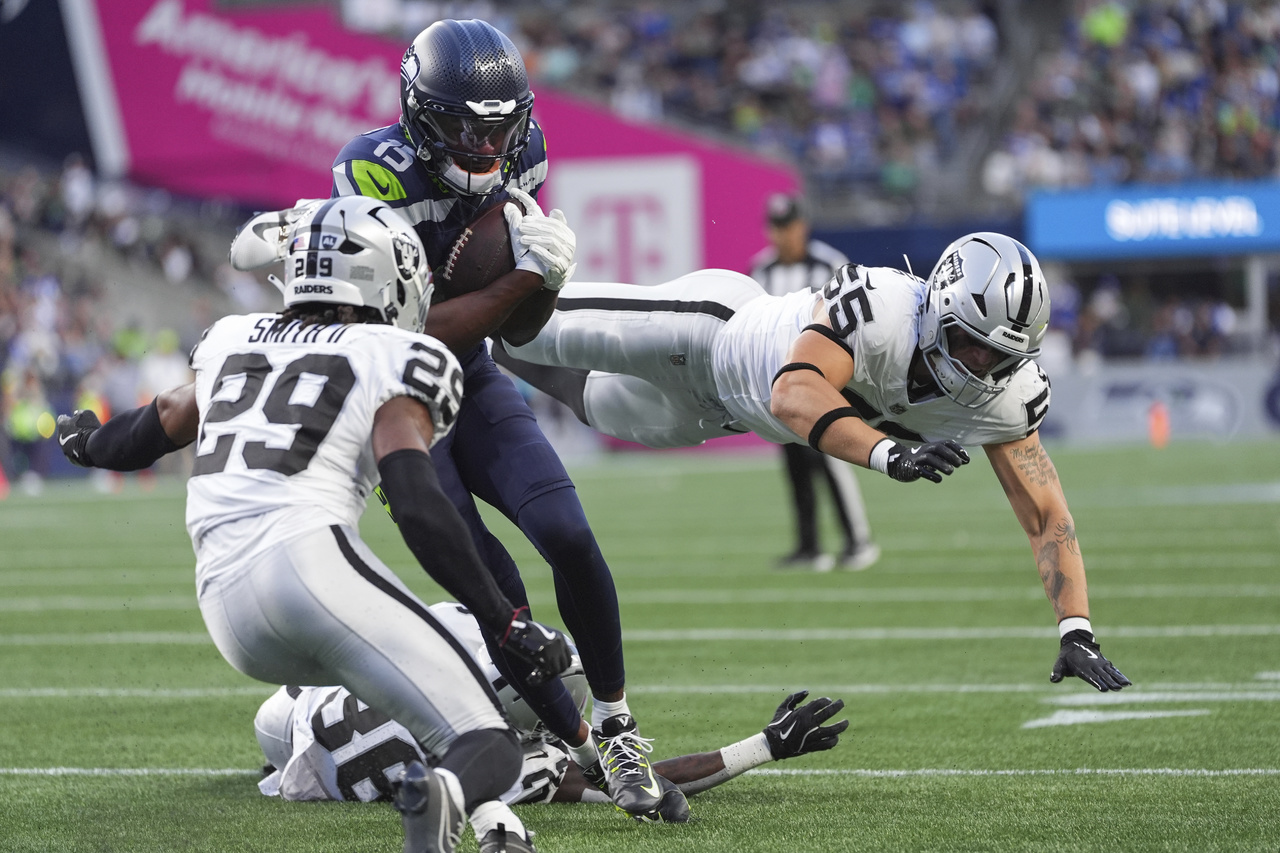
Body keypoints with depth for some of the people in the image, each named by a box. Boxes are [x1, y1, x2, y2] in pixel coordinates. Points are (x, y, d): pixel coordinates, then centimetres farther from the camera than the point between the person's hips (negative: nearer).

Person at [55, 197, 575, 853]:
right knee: (487, 748, -8)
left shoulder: (234, 340, 25)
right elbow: (417, 504, -6)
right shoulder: (397, 361, 8)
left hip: (227, 614, 6)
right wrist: (505, 622, -4)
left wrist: (88, 442, 65)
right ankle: (439, 799, -44)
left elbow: (158, 429, 42)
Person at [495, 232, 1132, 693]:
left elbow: (1045, 514, -25)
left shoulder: (1006, 394, -29)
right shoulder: (879, 307, -47)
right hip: (715, 329, -6)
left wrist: (1076, 632, -34)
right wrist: (890, 454, -74)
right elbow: (794, 394, -60)